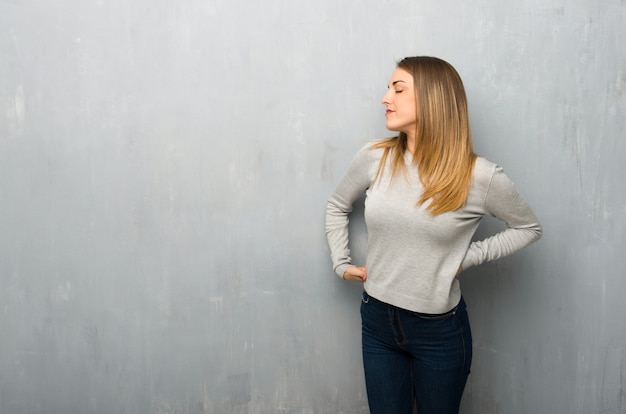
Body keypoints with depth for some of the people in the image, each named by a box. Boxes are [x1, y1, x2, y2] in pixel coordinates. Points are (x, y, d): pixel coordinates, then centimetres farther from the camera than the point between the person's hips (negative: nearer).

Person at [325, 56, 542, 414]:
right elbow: (337, 206, 12)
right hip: (378, 321, 3)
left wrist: (469, 257, -9)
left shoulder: (480, 176, -15)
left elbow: (529, 227, 1)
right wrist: (341, 263, 4)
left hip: (439, 331, -2)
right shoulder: (374, 159, -7)